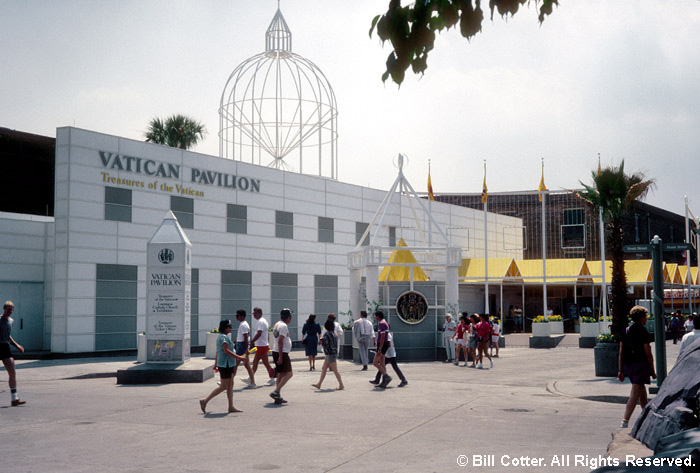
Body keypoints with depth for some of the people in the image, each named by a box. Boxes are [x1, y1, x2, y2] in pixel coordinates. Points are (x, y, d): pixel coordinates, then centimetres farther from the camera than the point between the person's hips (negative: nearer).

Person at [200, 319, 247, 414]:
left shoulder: (222, 336, 17)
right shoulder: (223, 337, -16)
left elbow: (218, 352, 22)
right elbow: (226, 351, -24)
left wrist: (215, 364, 25)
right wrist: (238, 357, -24)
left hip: (229, 364, 11)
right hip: (225, 364, -11)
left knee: (230, 385, 10)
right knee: (223, 386, -6)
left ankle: (231, 407, 12)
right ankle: (205, 401, 0)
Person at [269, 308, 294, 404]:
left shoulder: (277, 324, 15)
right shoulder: (284, 326, -14)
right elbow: (280, 341, -21)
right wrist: (280, 356, -23)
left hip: (277, 352, 10)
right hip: (282, 353, -10)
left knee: (280, 374, 12)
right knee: (288, 374, -7)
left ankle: (278, 397, 12)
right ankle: (276, 392, -15)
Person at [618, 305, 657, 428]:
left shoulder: (626, 331, 9)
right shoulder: (643, 332, -11)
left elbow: (621, 353, 8)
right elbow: (648, 354, -11)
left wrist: (620, 370, 11)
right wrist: (653, 371, -2)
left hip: (628, 366, 7)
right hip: (640, 365, -7)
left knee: (642, 391, 24)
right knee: (635, 394, -10)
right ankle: (624, 422, -19)